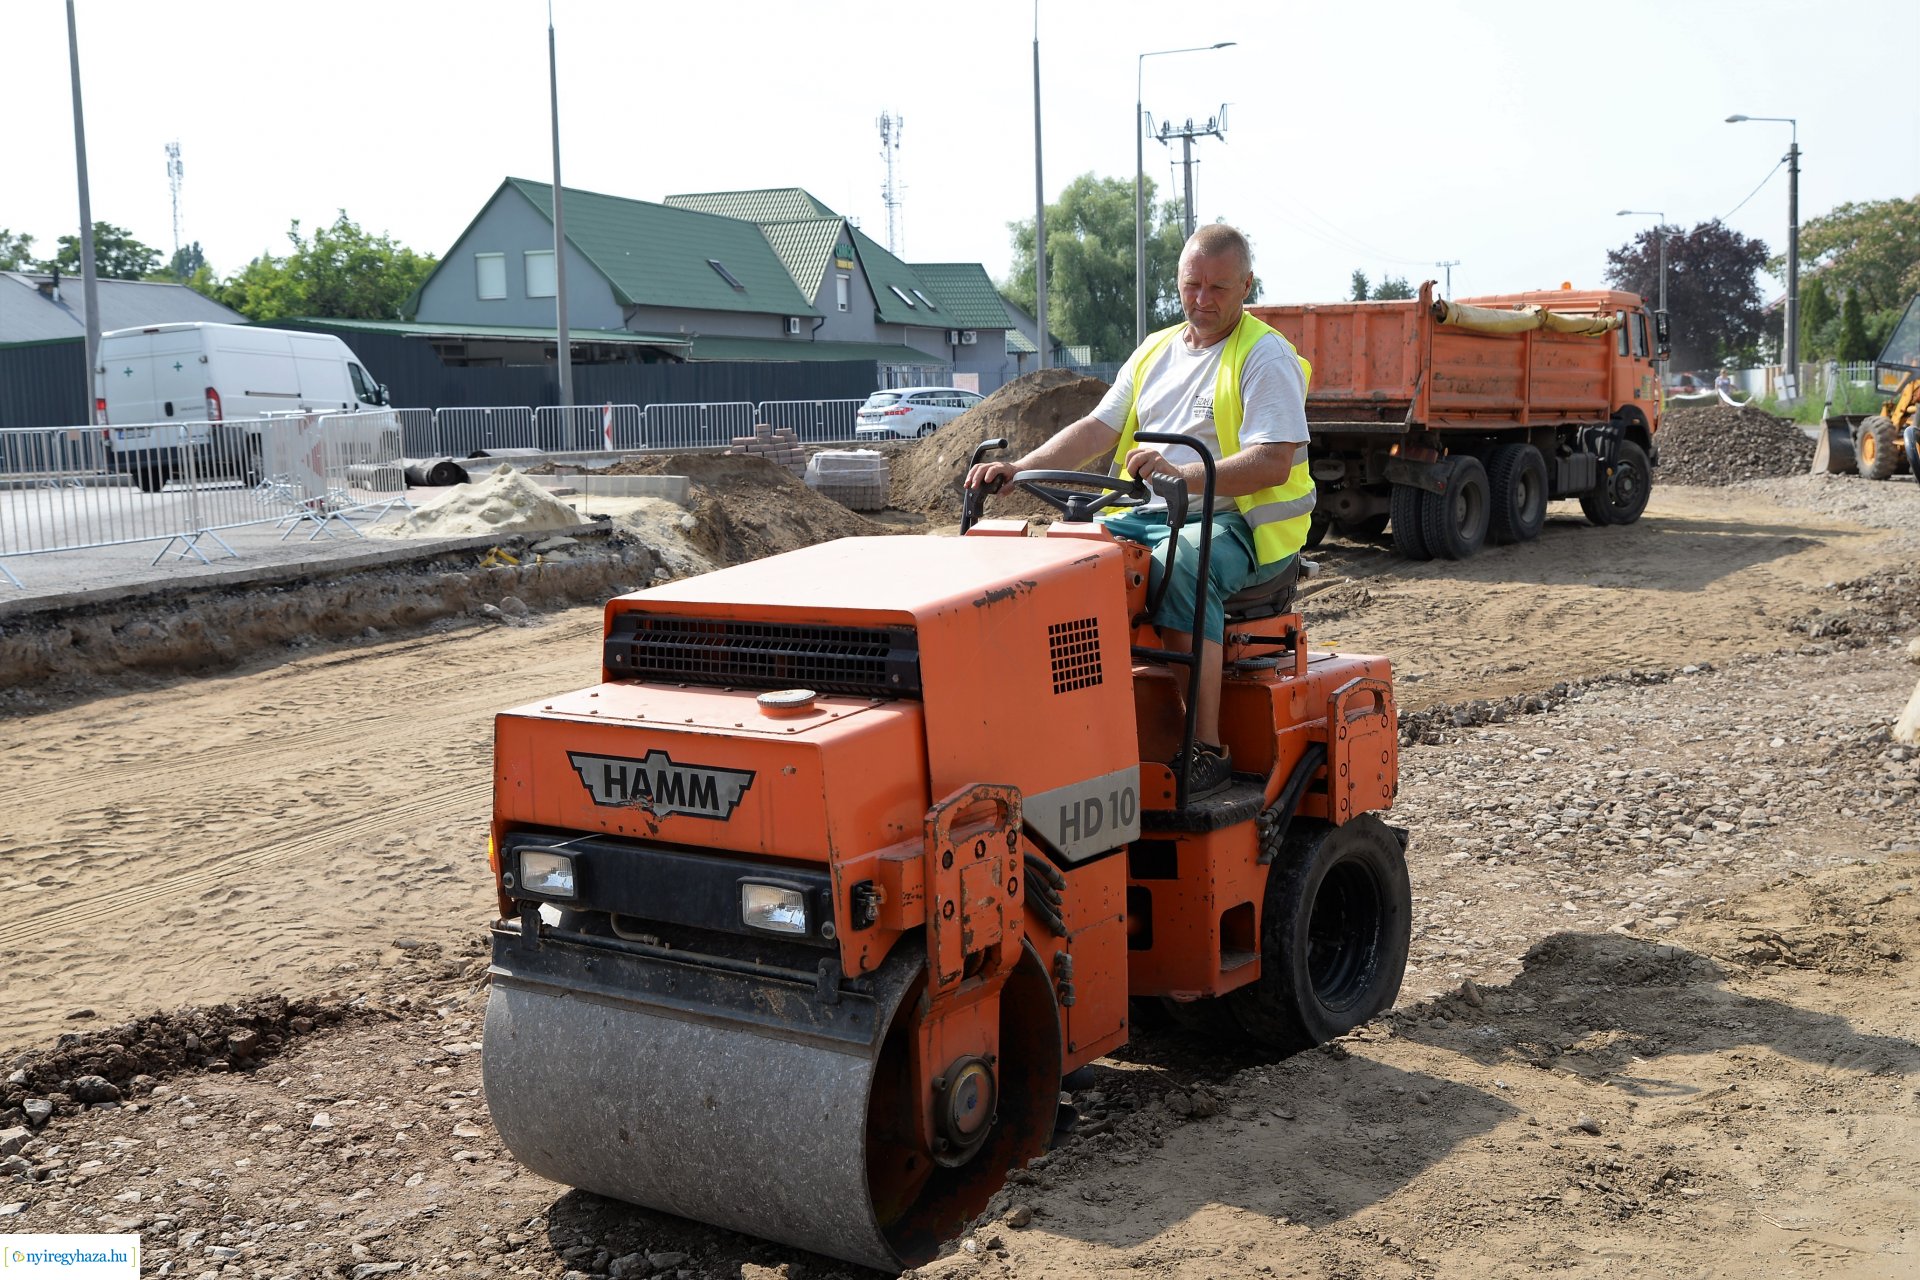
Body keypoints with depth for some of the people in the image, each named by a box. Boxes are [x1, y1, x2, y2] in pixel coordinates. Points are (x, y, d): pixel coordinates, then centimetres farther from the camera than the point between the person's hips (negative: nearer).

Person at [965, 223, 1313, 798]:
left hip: (1239, 520, -7)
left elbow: (1273, 464, -15)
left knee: (1177, 566, -38)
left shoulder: (1266, 356, -2)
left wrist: (1181, 476, -31)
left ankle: (1207, 749, -34)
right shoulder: (1156, 351, 19)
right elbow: (1098, 429, 12)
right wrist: (1018, 468, -5)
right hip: (1148, 514, 7)